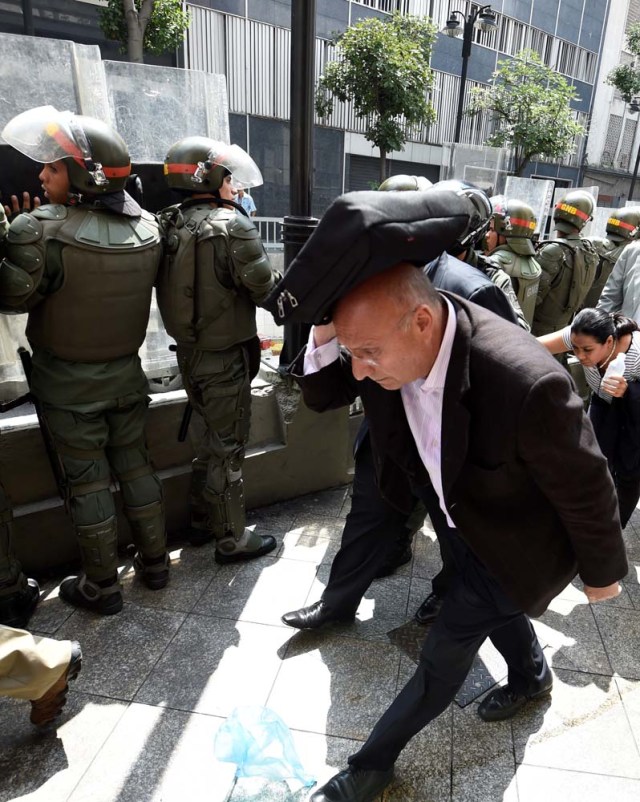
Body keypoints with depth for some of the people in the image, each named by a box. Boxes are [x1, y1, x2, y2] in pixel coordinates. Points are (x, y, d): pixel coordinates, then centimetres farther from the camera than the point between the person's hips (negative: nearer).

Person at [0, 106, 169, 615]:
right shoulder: (147, 228, -5)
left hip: (68, 386, -4)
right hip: (127, 375, 5)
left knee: (87, 482, 7)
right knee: (135, 465, 17)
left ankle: (101, 587, 23)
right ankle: (155, 562, 30)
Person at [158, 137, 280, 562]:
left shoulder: (170, 225, 5)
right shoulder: (232, 226, -17)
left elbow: (181, 287, 7)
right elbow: (265, 288, -15)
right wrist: (281, 279, 4)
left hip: (189, 351, 7)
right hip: (225, 356, -7)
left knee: (213, 436, 22)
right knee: (229, 446, 4)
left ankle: (202, 521, 34)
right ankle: (233, 539, 18)